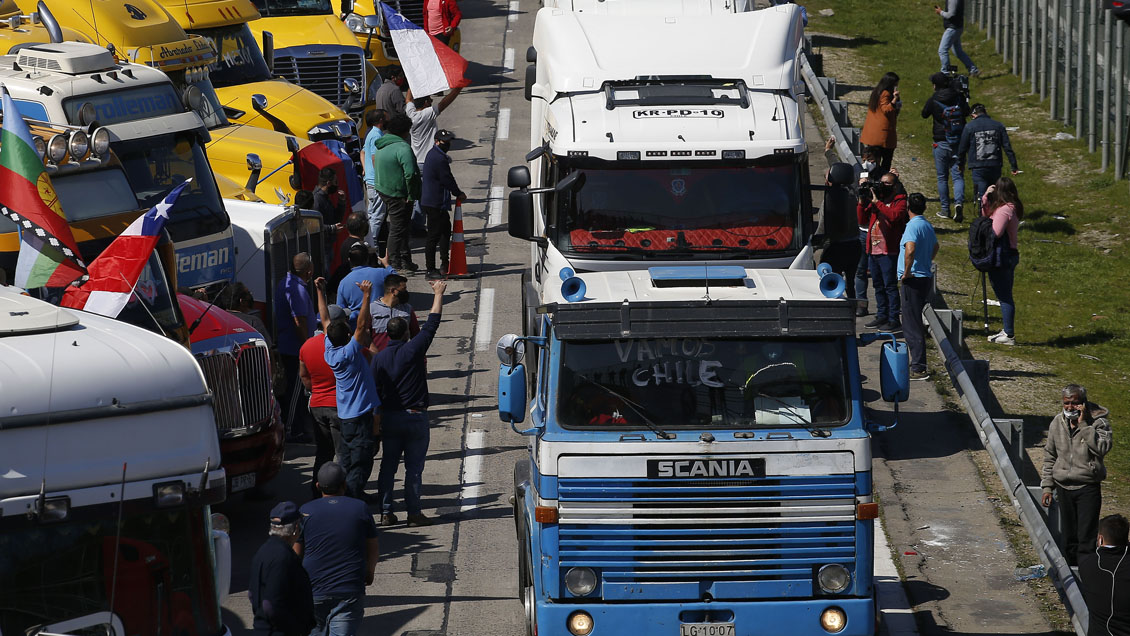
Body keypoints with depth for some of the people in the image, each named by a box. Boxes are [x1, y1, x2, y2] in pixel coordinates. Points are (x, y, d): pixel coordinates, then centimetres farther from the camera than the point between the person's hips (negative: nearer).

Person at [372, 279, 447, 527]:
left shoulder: (379, 358, 1)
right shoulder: (413, 350, -11)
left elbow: (376, 390, 4)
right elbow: (432, 323, -5)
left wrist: (378, 418, 13)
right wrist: (438, 294, 6)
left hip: (389, 416, 4)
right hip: (415, 415, -4)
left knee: (388, 466, 8)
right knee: (414, 466, 1)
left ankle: (386, 512, 6)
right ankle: (413, 513, 2)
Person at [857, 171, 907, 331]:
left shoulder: (900, 201, -4)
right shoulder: (876, 197, 15)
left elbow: (894, 216, -25)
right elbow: (862, 220, 14)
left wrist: (877, 202, -19)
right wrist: (862, 202, 1)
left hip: (888, 252, -7)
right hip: (873, 250, 7)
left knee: (890, 286, -6)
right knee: (878, 285, 13)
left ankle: (894, 319, -4)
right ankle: (882, 316, 22)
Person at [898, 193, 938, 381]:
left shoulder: (913, 226, -16)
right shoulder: (928, 225, 12)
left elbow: (910, 249, -32)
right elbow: (935, 247, 31)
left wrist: (907, 272, -21)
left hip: (912, 281, -9)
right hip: (926, 277, 9)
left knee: (912, 327, -7)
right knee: (911, 324, 18)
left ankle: (919, 369, -9)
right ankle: (917, 363, 21)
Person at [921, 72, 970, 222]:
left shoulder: (933, 100, -9)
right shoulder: (959, 97, -3)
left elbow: (924, 114, 7)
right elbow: (966, 112, 10)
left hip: (941, 143, -2)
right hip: (959, 142, 2)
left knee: (942, 177, 10)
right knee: (958, 176, 3)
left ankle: (945, 209, 13)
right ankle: (959, 202, -19)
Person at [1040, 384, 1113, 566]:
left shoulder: (1098, 422, -8)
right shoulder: (1057, 423, 6)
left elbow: (1103, 448, -26)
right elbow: (1050, 456, 14)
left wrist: (1083, 425, -25)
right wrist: (1047, 486, 10)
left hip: (1088, 488, -5)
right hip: (1064, 488, 5)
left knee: (1086, 539, -8)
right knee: (1068, 538, 12)